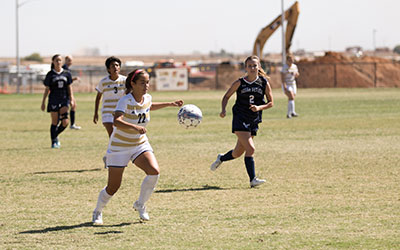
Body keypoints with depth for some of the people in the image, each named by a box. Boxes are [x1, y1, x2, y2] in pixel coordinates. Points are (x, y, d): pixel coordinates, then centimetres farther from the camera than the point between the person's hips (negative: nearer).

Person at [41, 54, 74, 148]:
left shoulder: (66, 73, 7)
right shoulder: (50, 74, 1)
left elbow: (69, 87, 12)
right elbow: (47, 89, 4)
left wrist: (71, 99, 3)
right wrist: (43, 102, 2)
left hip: (64, 99, 2)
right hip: (53, 100, -2)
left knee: (65, 121, -11)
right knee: (54, 122, -1)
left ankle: (55, 136, 14)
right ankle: (53, 142, 8)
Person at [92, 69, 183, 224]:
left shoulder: (147, 98, -3)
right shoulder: (125, 101, -24)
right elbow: (116, 121, -42)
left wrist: (170, 104, 22)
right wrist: (134, 127, -57)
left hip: (140, 144, 5)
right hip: (119, 146, -5)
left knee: (154, 172, -20)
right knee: (113, 188, -2)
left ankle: (140, 205, 3)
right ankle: (97, 212, 27)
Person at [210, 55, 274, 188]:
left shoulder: (264, 83, 1)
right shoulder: (240, 83, -4)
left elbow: (271, 102, 6)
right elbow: (227, 96, 7)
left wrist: (259, 107, -12)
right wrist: (223, 110, -11)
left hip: (254, 121, 4)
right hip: (240, 119, -4)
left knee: (238, 153, 12)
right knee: (250, 148, -19)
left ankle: (221, 158, 43)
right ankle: (252, 179, -15)